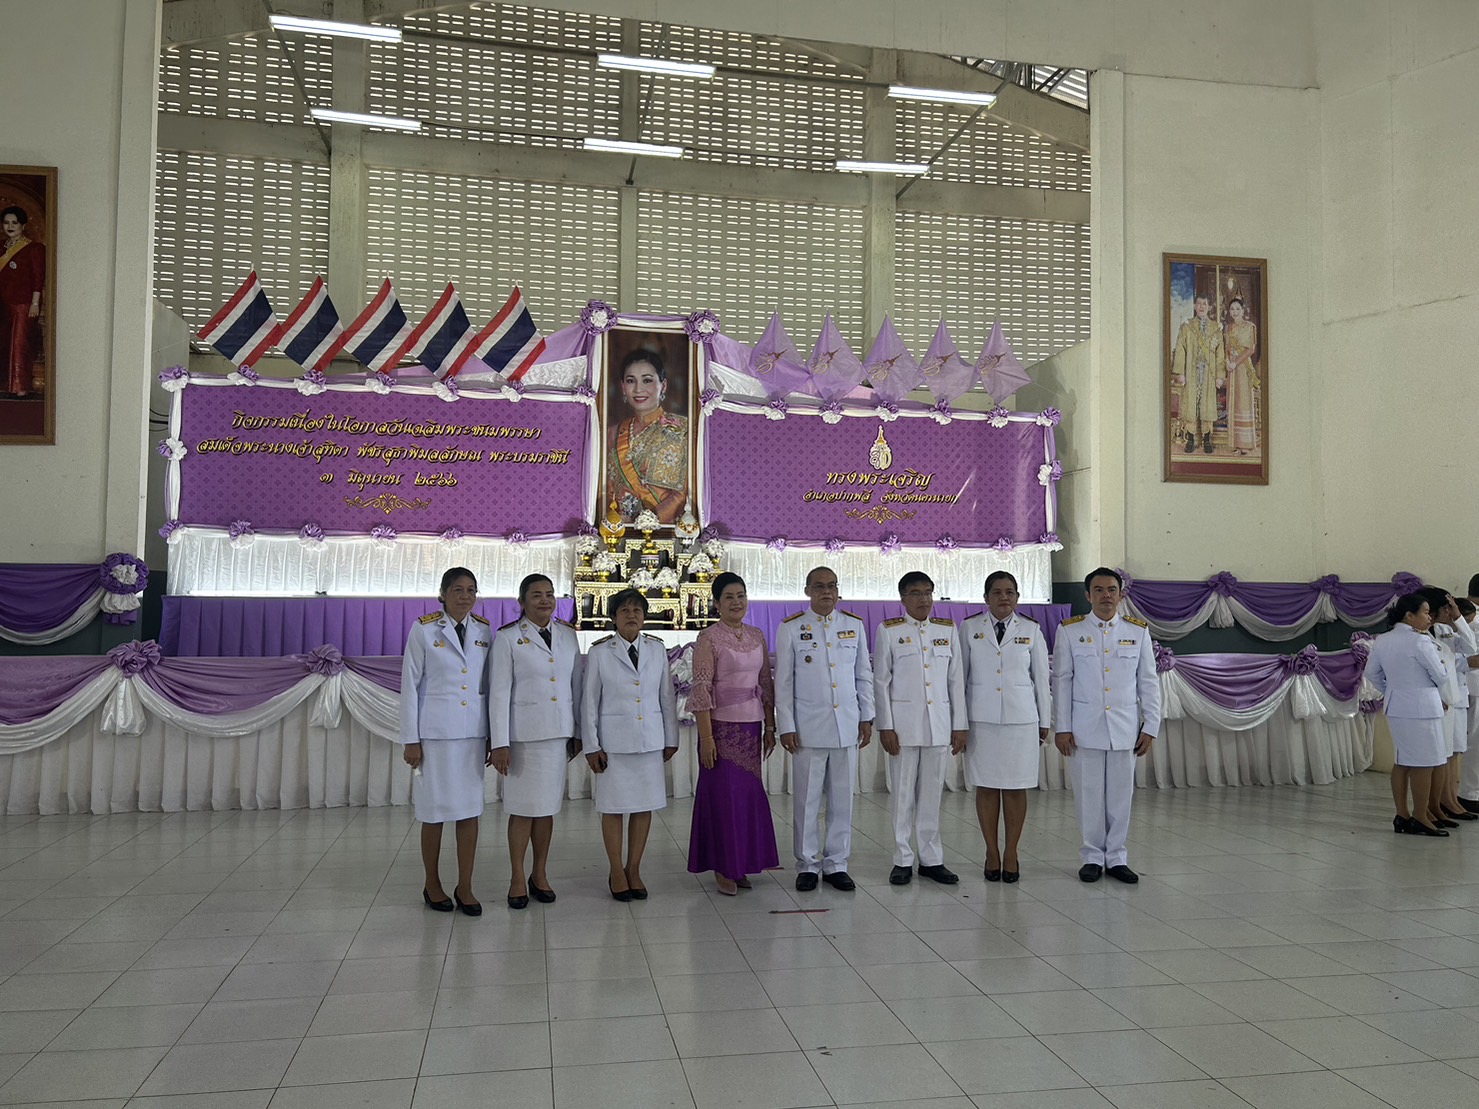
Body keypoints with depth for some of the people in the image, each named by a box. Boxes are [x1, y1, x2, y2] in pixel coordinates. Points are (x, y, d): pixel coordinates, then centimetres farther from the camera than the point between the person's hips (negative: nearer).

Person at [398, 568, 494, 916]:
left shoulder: (484, 630, 6)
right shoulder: (424, 629, -4)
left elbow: (488, 684, 10)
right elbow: (410, 685, -3)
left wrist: (493, 735, 8)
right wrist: (410, 740, -5)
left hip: (473, 730, 3)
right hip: (435, 729, -3)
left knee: (470, 809, 5)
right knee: (435, 809, 4)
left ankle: (464, 887, 16)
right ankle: (432, 885, 21)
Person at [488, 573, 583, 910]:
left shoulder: (568, 635, 8)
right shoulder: (508, 638, -4)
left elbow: (576, 685, 12)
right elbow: (499, 692, -7)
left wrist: (578, 733, 11)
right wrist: (499, 743, -11)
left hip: (559, 732, 4)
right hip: (524, 733, -4)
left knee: (547, 807, 10)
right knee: (523, 808, 1)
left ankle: (540, 875, 22)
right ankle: (517, 878, 15)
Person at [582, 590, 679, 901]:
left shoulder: (657, 650, 5)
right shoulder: (599, 652, -2)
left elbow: (667, 696, 9)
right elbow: (589, 701, -1)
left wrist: (671, 738, 10)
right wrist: (591, 746, -4)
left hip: (650, 740, 3)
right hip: (613, 741, -2)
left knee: (644, 805, 7)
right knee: (613, 807, 4)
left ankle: (634, 869, 21)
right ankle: (616, 872, 18)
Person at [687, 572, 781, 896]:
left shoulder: (757, 636, 9)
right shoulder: (708, 638, -7)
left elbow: (766, 684, 13)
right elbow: (701, 689, -11)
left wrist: (770, 727, 11)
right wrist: (706, 737, -15)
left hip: (751, 726, 5)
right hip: (722, 726, -5)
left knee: (749, 794, 8)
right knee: (723, 794, 0)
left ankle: (740, 865, 22)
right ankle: (723, 869, 14)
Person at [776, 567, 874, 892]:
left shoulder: (854, 625, 8)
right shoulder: (790, 629, 0)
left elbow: (864, 675, 13)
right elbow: (783, 682, 0)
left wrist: (867, 717, 9)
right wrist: (786, 727, -4)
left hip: (847, 726, 3)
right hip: (808, 728, -2)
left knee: (842, 799, 7)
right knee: (806, 799, 3)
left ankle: (836, 865, 19)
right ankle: (807, 866, 16)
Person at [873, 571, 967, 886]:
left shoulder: (948, 629, 8)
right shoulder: (889, 631, 1)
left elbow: (956, 680, 8)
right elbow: (881, 681, 0)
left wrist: (959, 726, 5)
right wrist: (885, 727, -5)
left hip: (939, 724, 2)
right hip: (903, 724, -2)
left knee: (932, 793, 8)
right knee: (902, 794, 3)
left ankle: (932, 859, 17)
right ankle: (903, 861, 13)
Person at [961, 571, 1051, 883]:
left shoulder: (1031, 630, 4)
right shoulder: (969, 628, 2)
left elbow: (1041, 678, 7)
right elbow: (960, 676, 4)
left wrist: (1044, 722, 7)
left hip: (1021, 718, 0)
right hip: (981, 718, 0)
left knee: (1016, 787, 3)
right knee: (986, 786, 4)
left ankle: (1011, 854, 14)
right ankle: (992, 854, 15)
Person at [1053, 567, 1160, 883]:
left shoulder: (1138, 631, 6)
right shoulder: (1070, 631, 1)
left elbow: (1148, 682, 7)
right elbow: (1061, 681, 0)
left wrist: (1151, 727, 3)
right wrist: (1062, 728, -4)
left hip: (1125, 729, 1)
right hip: (1084, 729, -1)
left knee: (1121, 795, 6)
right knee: (1089, 795, 3)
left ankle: (1116, 858, 19)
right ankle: (1092, 857, 17)